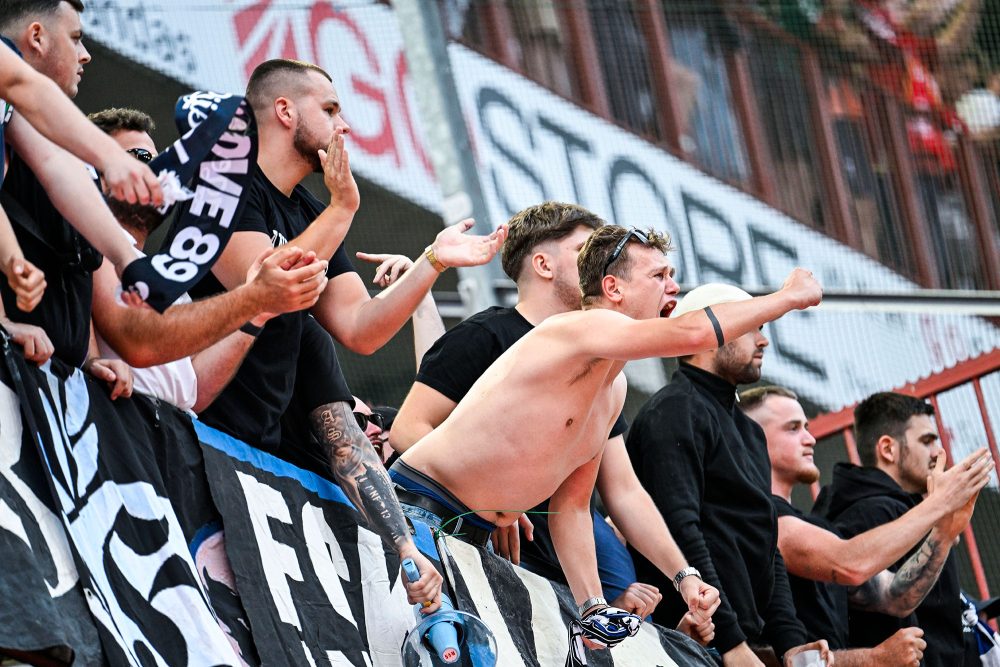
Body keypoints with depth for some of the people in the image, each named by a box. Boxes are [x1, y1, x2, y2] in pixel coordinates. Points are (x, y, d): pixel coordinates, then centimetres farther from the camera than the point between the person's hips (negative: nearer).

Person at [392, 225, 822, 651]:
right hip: (419, 507, -10)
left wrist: (593, 607, 4)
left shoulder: (615, 389, 12)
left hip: (472, 536, 10)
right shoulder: (577, 328, -18)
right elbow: (693, 333, -33)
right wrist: (788, 297, -19)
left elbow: (570, 506, 15)